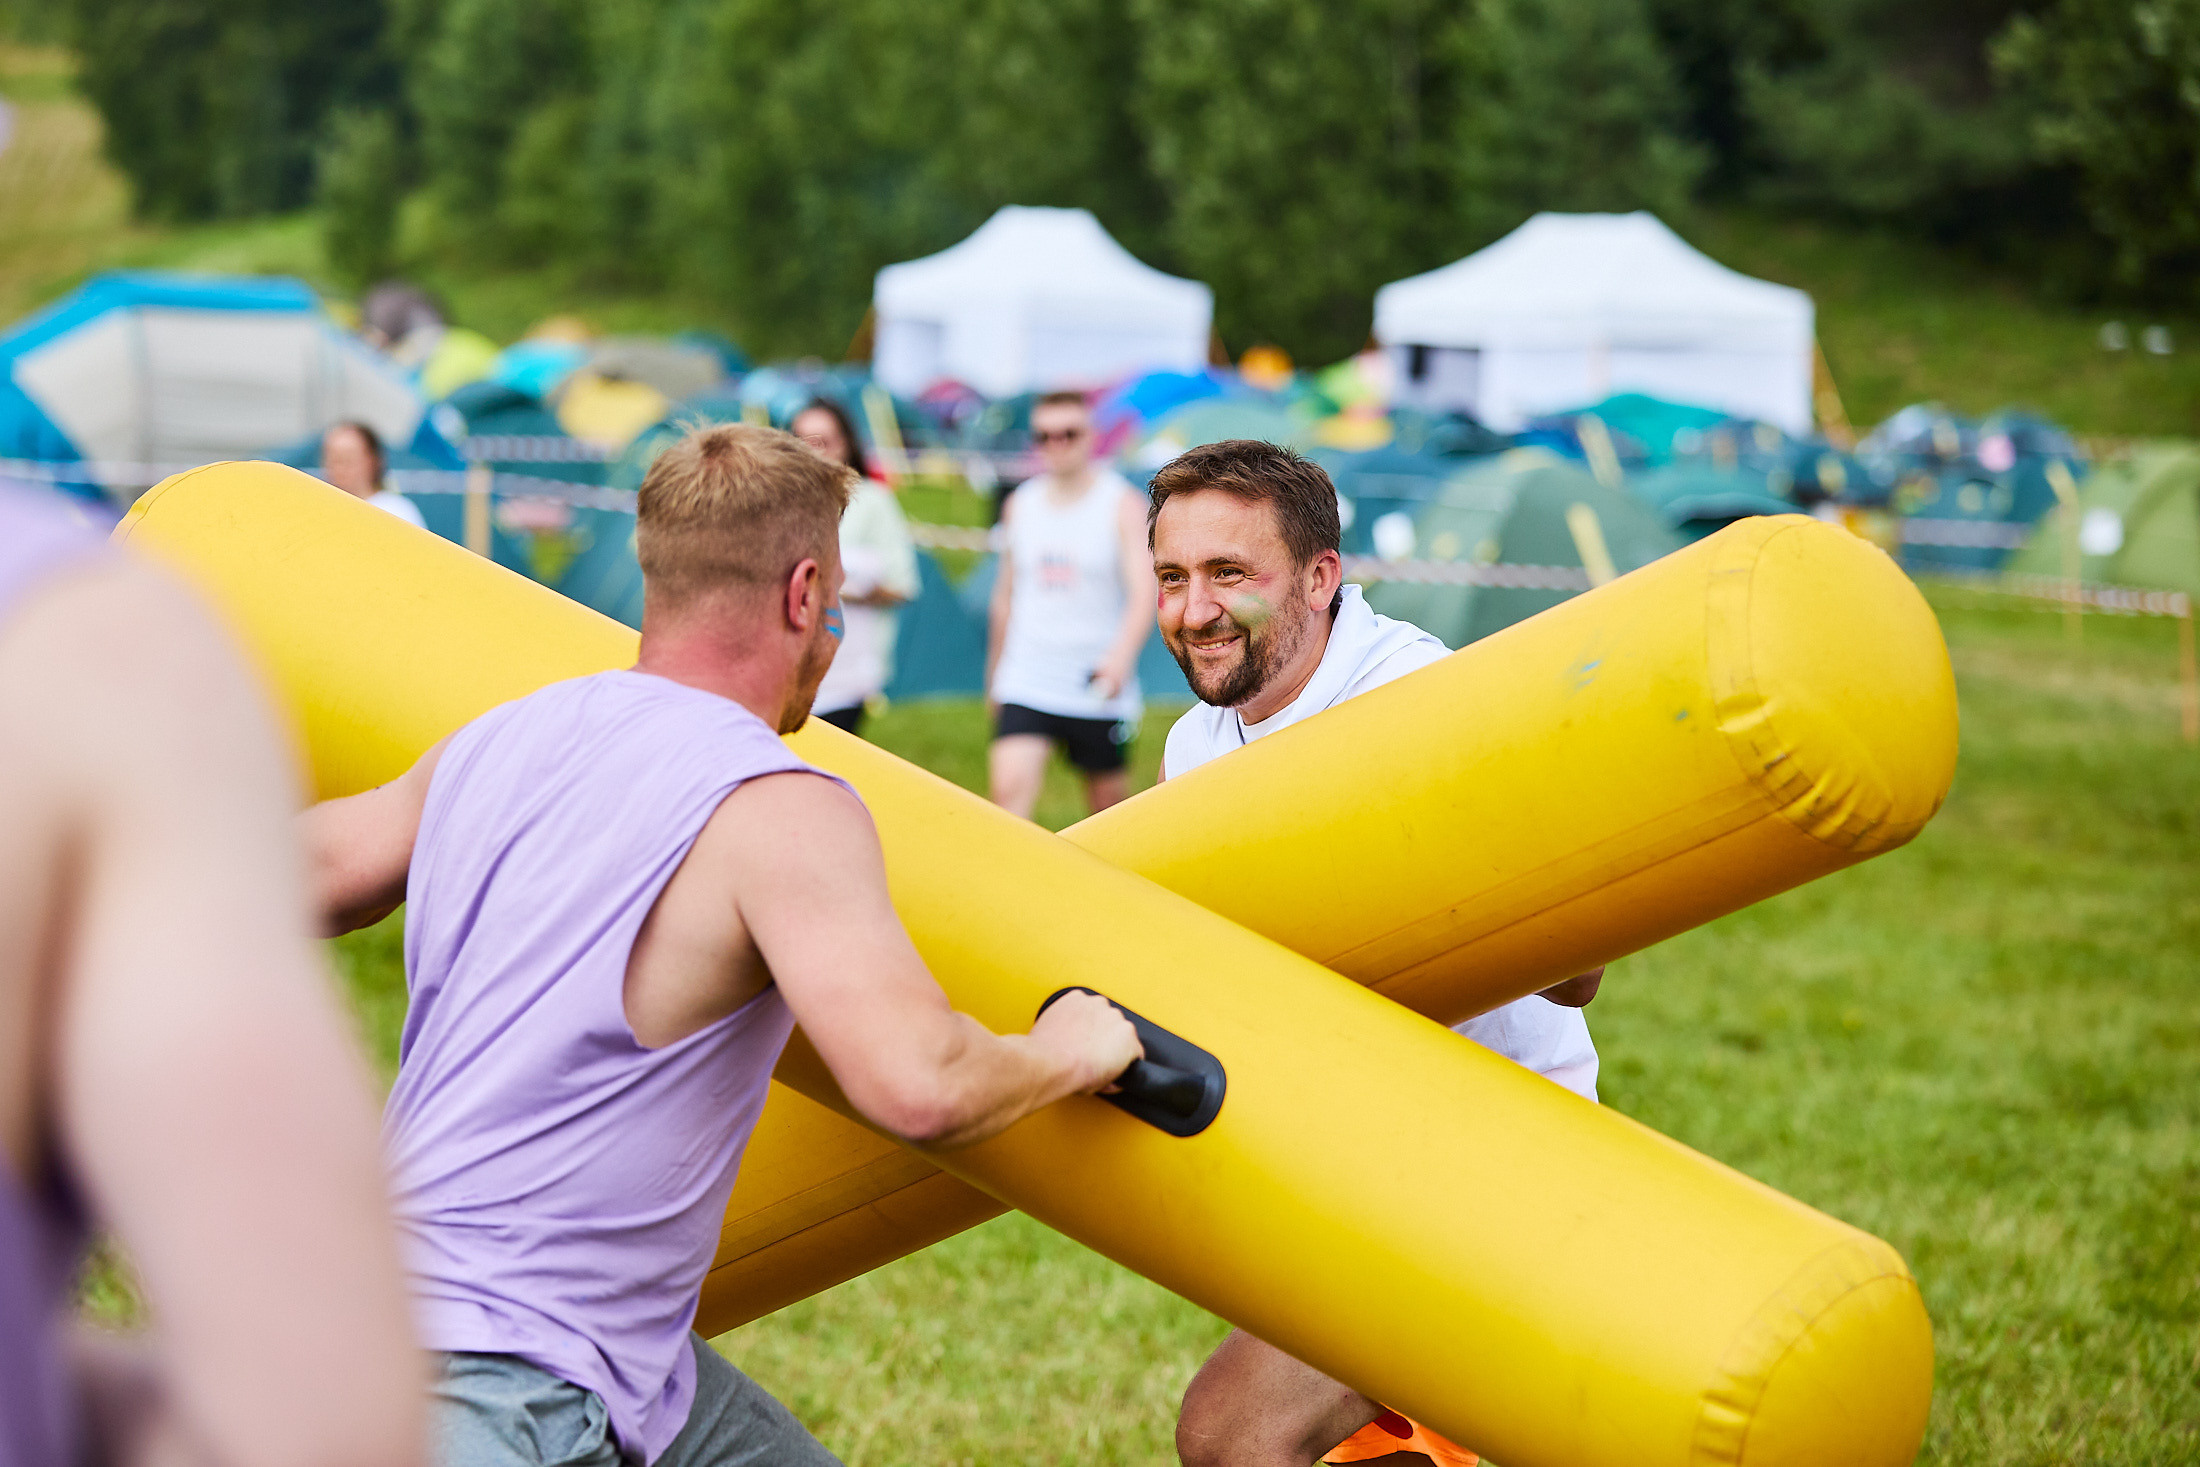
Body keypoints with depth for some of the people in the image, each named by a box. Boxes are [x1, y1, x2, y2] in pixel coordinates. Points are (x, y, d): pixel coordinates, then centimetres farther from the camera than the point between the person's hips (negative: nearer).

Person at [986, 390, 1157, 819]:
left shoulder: (1122, 505, -7)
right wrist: (994, 673, 24)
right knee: (1010, 787, -19)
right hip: (1026, 684, 2)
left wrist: (1122, 654, -39)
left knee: (1110, 805, 11)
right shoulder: (1020, 505, 8)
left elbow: (1144, 591, -20)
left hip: (1099, 690, -2)